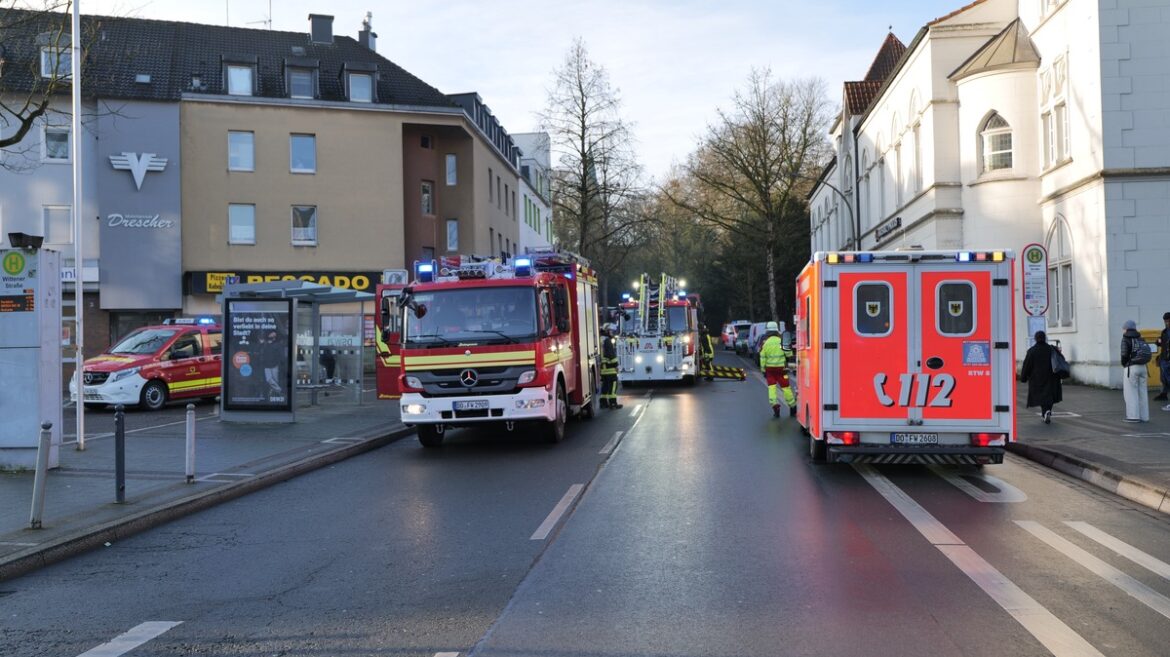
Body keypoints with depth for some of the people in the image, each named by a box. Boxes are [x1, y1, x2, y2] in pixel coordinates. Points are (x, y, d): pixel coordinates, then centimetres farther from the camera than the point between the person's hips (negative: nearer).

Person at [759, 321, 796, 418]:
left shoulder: (765, 343, -2)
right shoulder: (782, 341, -3)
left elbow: (762, 358, -1)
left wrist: (763, 370, 6)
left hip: (770, 369, 0)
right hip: (781, 368, 0)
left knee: (771, 387, 4)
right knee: (785, 387, 7)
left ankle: (775, 406, -10)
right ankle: (793, 408, 15)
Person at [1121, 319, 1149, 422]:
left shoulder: (1125, 340, -8)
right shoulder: (1140, 339, 11)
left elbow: (1124, 354, -16)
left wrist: (1123, 363, 4)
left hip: (1131, 368, -6)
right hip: (1142, 367, 6)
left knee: (1131, 392, 0)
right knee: (1142, 392, 10)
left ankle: (1134, 416, -3)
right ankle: (1144, 416, 12)